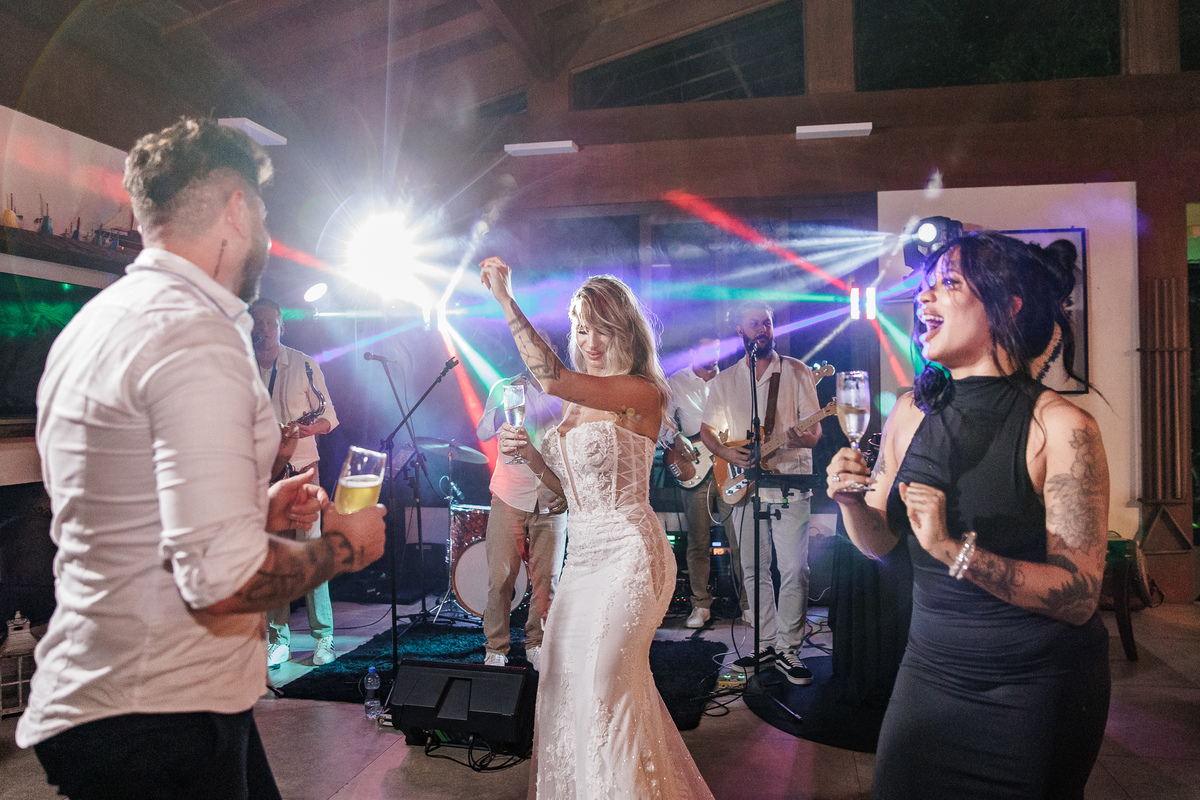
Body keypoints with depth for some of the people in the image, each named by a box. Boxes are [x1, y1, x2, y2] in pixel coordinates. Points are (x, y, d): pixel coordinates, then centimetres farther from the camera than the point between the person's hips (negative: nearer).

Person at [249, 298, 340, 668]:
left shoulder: (303, 365, 0)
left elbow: (328, 414, 1)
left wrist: (304, 429, -17)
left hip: (300, 468, -3)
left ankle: (323, 637, 4)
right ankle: (279, 639, 12)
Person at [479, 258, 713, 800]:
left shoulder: (641, 393, -13)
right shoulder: (576, 402, 12)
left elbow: (552, 378, -29)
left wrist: (505, 299, -23)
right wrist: (527, 452, 0)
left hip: (628, 552, -8)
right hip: (584, 552, 8)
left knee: (605, 684, -3)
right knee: (562, 682, 14)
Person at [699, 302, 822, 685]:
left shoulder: (796, 372, 3)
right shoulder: (724, 380, 11)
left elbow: (815, 430, -2)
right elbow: (707, 429, 14)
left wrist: (803, 437, -25)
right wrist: (726, 453, -6)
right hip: (744, 487, 3)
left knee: (794, 570, -7)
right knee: (754, 571, 9)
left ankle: (788, 649, 5)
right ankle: (767, 643, 21)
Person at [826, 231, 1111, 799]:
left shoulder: (1061, 427, -18)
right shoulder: (912, 412, -4)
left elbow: (1079, 597, -21)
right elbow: (879, 542, 5)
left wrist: (954, 548, -32)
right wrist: (851, 500, -16)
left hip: (1036, 689, -4)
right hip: (929, 670, 4)